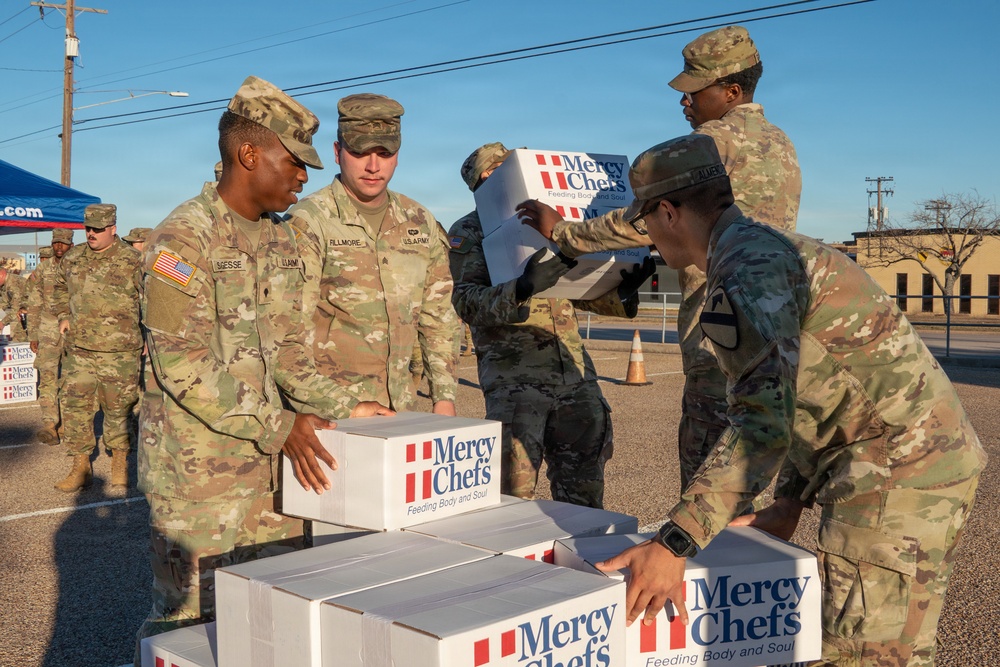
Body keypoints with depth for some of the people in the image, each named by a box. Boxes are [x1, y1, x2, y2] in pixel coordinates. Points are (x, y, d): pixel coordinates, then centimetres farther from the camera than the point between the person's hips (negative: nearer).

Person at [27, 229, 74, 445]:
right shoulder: (42, 271, 7)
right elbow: (34, 305, 11)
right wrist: (32, 334, 7)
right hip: (48, 331, 1)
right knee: (47, 377, -8)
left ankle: (67, 420, 20)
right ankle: (49, 426, -12)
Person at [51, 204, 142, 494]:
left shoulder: (132, 261, -7)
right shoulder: (73, 258, 9)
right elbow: (60, 288, 27)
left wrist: (146, 336, -7)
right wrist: (63, 316, 13)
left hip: (118, 353, -5)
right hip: (78, 350, 5)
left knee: (118, 410, 5)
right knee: (73, 407, 6)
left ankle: (120, 462, 21)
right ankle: (81, 467, 17)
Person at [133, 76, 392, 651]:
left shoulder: (281, 239, 11)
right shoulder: (184, 237, -13)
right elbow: (182, 365, -19)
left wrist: (342, 406, 0)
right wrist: (280, 427, -20)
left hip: (272, 464, 7)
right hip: (199, 470, -7)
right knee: (189, 622, 4)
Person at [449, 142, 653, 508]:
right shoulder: (468, 233, 5)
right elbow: (467, 301, -11)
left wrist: (623, 290, 1)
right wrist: (522, 289, -29)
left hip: (576, 370, 5)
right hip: (514, 376, -5)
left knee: (584, 497, 8)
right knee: (511, 500, -5)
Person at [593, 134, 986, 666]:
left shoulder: (745, 269, -15)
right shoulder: (774, 246, 18)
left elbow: (764, 420, -27)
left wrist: (673, 544, -28)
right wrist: (789, 504, 19)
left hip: (896, 476, -11)